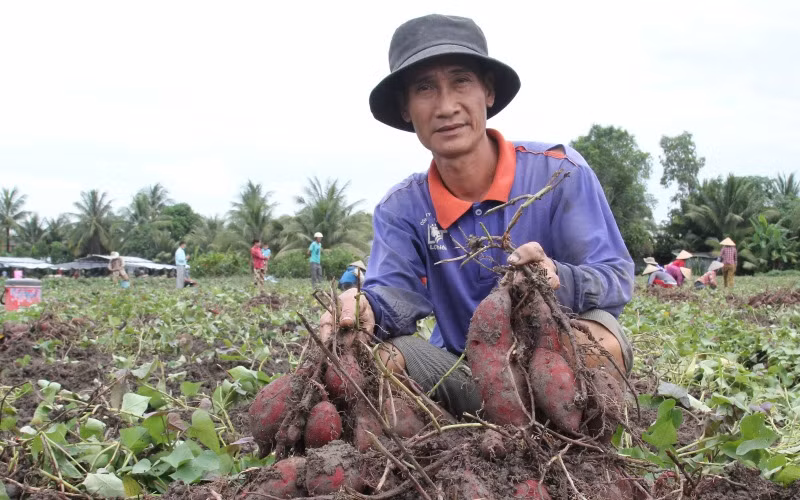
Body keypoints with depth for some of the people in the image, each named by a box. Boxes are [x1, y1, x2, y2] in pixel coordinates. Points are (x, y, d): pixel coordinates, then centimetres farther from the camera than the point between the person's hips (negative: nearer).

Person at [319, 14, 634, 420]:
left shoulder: (559, 171, -10)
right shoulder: (401, 209, 1)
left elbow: (617, 278, -14)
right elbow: (396, 292, -14)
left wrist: (557, 280, -38)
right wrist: (365, 308, -40)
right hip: (465, 376, 3)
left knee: (595, 339, -36)